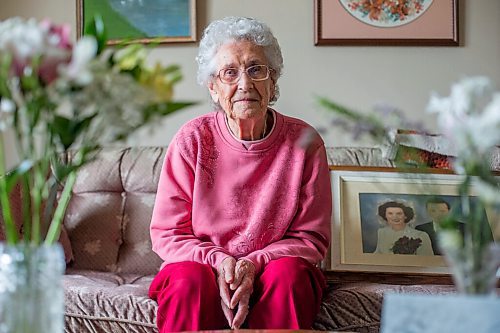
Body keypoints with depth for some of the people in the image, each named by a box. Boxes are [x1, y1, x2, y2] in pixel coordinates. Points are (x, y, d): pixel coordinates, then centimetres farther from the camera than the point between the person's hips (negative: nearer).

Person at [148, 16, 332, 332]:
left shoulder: (304, 141, -4)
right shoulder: (192, 140, -4)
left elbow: (312, 238, -2)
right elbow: (167, 233, -1)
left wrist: (254, 263, -19)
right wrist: (219, 262, -20)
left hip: (274, 267, 1)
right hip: (201, 263, -1)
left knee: (288, 273, -32)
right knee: (192, 281, -33)